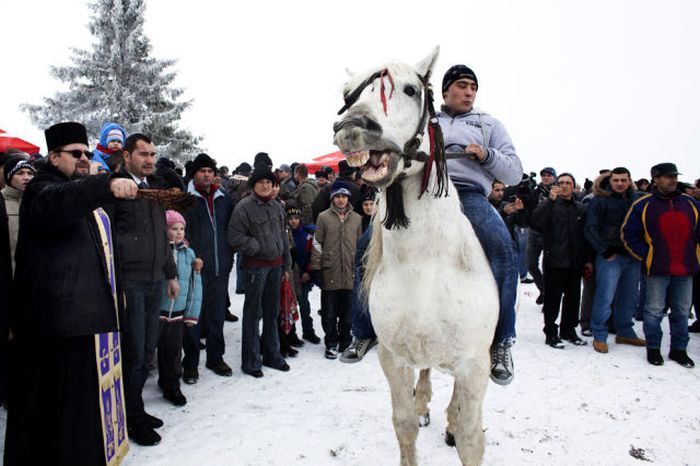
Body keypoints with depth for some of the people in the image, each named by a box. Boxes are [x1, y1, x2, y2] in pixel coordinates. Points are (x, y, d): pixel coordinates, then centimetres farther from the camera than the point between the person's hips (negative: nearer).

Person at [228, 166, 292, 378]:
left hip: (275, 264, 6)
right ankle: (251, 361, 12)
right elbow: (235, 237, -14)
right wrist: (258, 247, -12)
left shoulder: (277, 207, 11)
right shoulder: (244, 207, -10)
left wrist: (286, 264, 15)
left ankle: (272, 354, 28)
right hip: (255, 266, -6)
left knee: (272, 312, 15)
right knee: (253, 314, 1)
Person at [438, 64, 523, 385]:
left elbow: (514, 173, 19)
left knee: (502, 250, -32)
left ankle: (500, 341, -20)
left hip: (469, 195, -1)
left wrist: (486, 155, -1)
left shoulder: (488, 124, 27)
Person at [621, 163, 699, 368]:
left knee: (682, 311, 12)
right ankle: (653, 349, 16)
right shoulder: (642, 205, -2)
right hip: (658, 268, -3)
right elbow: (628, 235, 0)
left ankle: (679, 350, 25)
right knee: (654, 311, 3)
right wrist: (645, 257, -5)